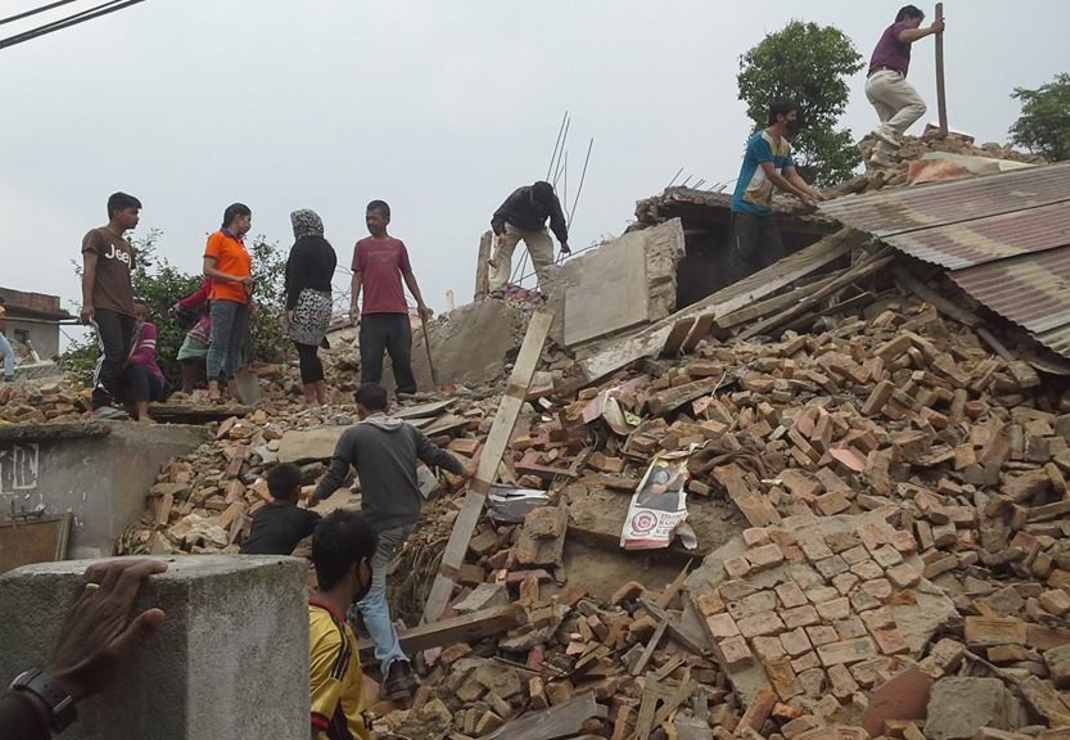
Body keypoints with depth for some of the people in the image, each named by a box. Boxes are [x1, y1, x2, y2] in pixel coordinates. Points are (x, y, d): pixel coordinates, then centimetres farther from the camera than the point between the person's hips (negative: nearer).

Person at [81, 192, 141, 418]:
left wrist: (134, 310, 19)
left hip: (125, 311, 8)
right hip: (104, 308, -8)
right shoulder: (97, 236, 5)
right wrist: (87, 303, -16)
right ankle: (101, 404, -24)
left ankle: (114, 402, 2)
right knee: (112, 353, -22)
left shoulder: (128, 247, 27)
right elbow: (89, 271, -5)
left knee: (123, 357, 0)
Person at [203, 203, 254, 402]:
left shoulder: (240, 243, 21)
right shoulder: (218, 238, 1)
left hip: (241, 300, 7)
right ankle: (213, 388, -14)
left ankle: (232, 388, 7)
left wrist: (249, 284, 2)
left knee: (235, 346, 6)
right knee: (219, 343, -10)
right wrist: (237, 279, -15)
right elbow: (208, 270, -7)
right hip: (224, 298, -7)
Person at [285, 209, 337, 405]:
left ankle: (310, 400, -5)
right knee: (311, 352, 14)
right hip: (325, 301, 8)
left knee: (306, 353, -5)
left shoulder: (301, 246, -7)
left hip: (305, 302, -8)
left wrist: (290, 307, -15)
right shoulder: (328, 248, 17)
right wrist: (322, 298, 18)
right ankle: (322, 397, 11)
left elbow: (295, 279, -14)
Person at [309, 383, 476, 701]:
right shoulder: (408, 431, 10)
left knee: (371, 598, -4)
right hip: (409, 519, 6)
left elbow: (335, 477, -2)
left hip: (379, 524, -6)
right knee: (375, 572, 32)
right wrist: (464, 471, 40)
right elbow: (437, 454, 22)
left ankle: (394, 664, -18)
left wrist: (315, 497, 19)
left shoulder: (354, 435, -5)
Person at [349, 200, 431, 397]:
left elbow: (408, 275, 15)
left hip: (398, 312, 1)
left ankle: (408, 394, 11)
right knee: (370, 359, -3)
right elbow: (357, 276, 5)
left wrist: (420, 303, 13)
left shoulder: (398, 245, 11)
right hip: (371, 314, -1)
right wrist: (353, 304, -7)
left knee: (403, 356, 3)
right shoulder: (362, 246, 8)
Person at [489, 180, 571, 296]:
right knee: (501, 253, -21)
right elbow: (498, 217, -37)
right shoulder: (519, 196, -36)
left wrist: (563, 242, -21)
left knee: (546, 258, -11)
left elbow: (558, 222, -14)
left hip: (536, 230, 3)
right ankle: (497, 291, -26)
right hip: (512, 226, -3)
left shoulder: (553, 201, -28)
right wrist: (500, 233, -54)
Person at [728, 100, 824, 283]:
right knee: (742, 255, -6)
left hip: (765, 208, 9)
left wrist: (812, 192, -7)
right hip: (746, 208, -9)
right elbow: (772, 175, -19)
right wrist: (800, 195, -16)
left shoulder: (785, 146, 11)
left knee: (774, 256, 9)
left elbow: (793, 175, 10)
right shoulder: (761, 140, -16)